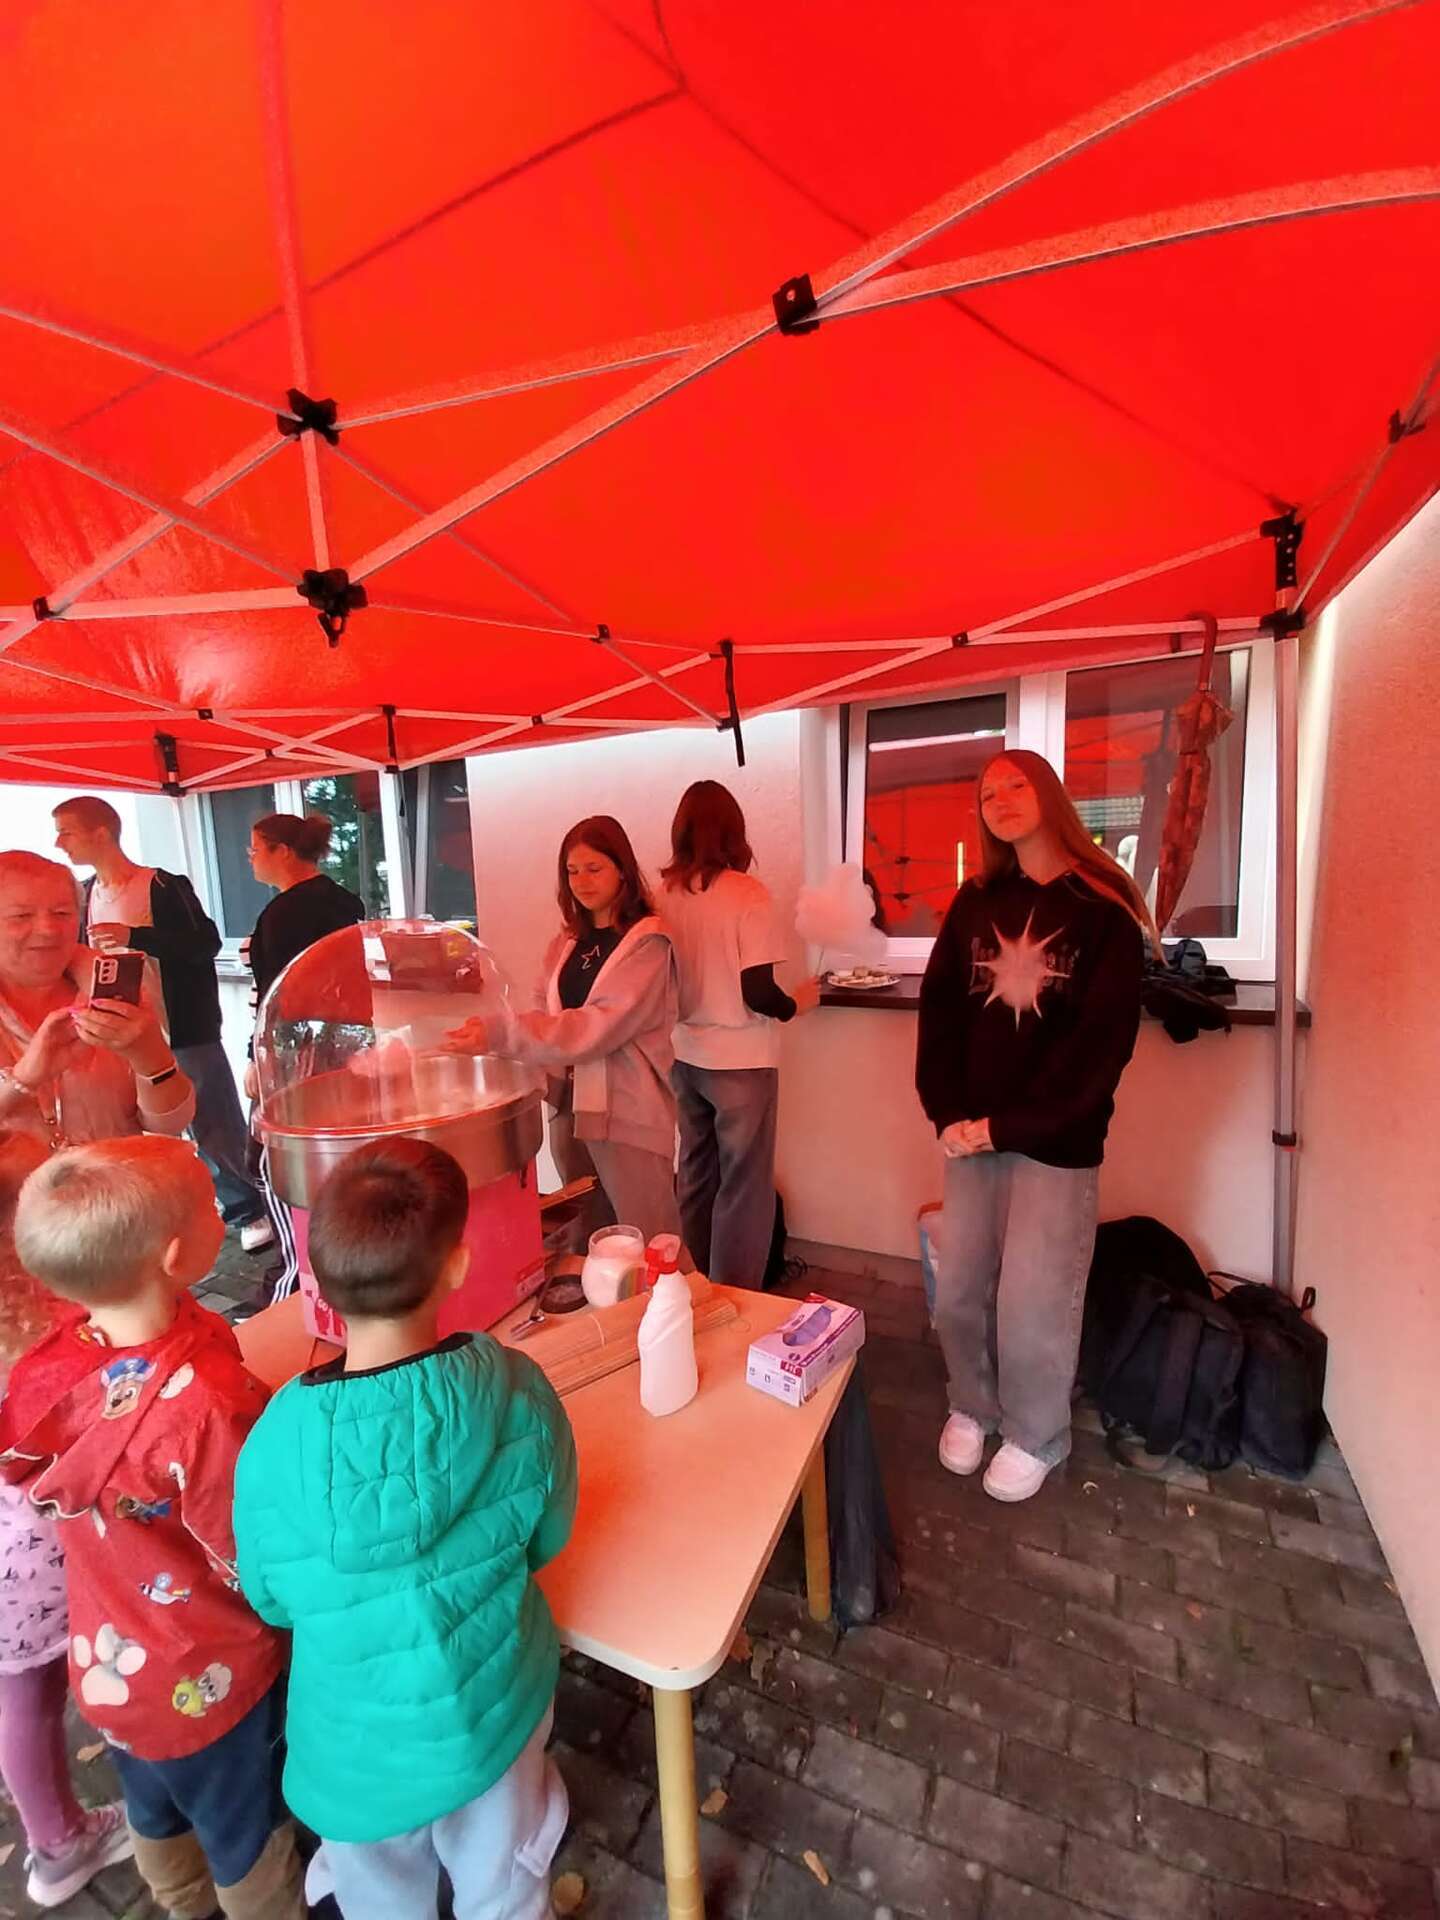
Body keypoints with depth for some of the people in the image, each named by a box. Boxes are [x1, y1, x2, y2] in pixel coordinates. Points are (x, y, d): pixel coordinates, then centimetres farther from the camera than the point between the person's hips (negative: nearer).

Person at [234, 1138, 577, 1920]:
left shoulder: (274, 1445, -30)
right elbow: (547, 1538, -11)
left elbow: (272, 1602, -9)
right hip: (494, 1713, 0)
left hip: (358, 1745, 0)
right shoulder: (517, 1392, -30)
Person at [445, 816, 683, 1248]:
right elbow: (543, 1012, 6)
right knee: (589, 1239, 19)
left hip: (627, 1111, -6)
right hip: (570, 1103, 7)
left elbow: (601, 1026, -22)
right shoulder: (567, 941, 11)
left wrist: (501, 1033, -27)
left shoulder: (647, 942, -11)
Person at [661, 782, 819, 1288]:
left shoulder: (665, 895, -1)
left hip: (686, 1057, 6)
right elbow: (758, 995, -19)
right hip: (740, 1062, -5)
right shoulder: (748, 894, -16)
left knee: (696, 1177, 20)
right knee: (743, 1188, 9)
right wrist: (797, 1003, 0)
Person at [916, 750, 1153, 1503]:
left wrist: (1007, 1124, -14)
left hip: (1057, 1139, -3)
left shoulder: (1104, 908, -6)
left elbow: (1103, 1039, -12)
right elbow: (939, 1009, 3)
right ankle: (972, 1407, 37)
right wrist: (947, 1112, -9)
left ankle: (1037, 1436, 32)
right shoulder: (974, 903, 7)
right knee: (958, 1287, 11)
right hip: (972, 1130, 4)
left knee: (1033, 1300, 6)